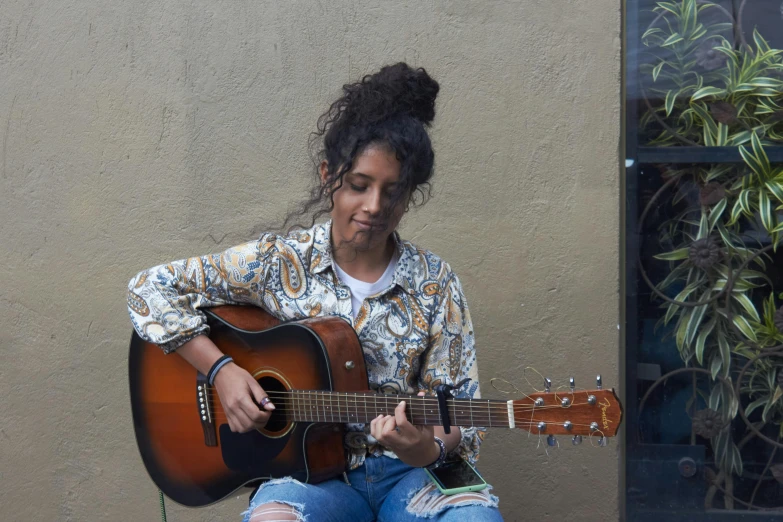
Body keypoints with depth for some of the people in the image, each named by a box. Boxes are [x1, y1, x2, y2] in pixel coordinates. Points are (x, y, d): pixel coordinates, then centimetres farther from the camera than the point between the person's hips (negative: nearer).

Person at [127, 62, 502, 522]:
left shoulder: (434, 285, 0)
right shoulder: (277, 262, -2)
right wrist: (220, 369, -9)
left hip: (409, 470, 2)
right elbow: (151, 289, 2)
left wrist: (428, 448, -23)